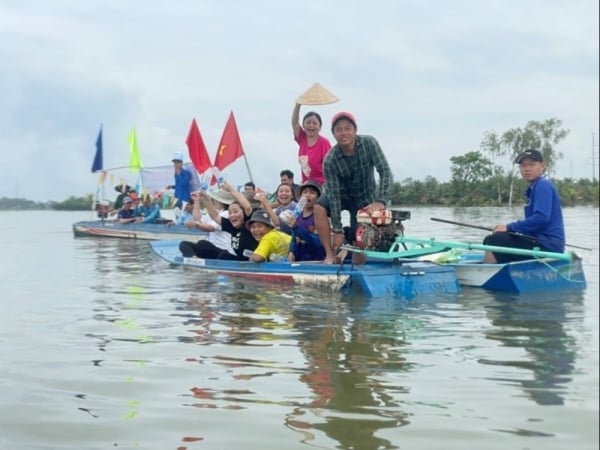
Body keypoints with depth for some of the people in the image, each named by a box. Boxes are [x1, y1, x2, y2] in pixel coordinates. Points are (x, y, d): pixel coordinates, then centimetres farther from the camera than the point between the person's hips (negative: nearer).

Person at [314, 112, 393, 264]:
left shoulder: (369, 143, -24)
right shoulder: (330, 160, -25)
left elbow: (385, 172, -27)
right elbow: (333, 193, -25)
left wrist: (380, 201, -41)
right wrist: (337, 230, -27)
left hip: (366, 197, 0)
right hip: (342, 194, 0)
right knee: (319, 208, -28)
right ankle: (330, 255, -20)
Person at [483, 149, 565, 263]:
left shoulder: (543, 185, -9)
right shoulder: (533, 188, 20)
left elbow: (541, 218, -22)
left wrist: (510, 227, -16)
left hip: (548, 245, -10)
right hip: (542, 242, 10)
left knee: (493, 240, -20)